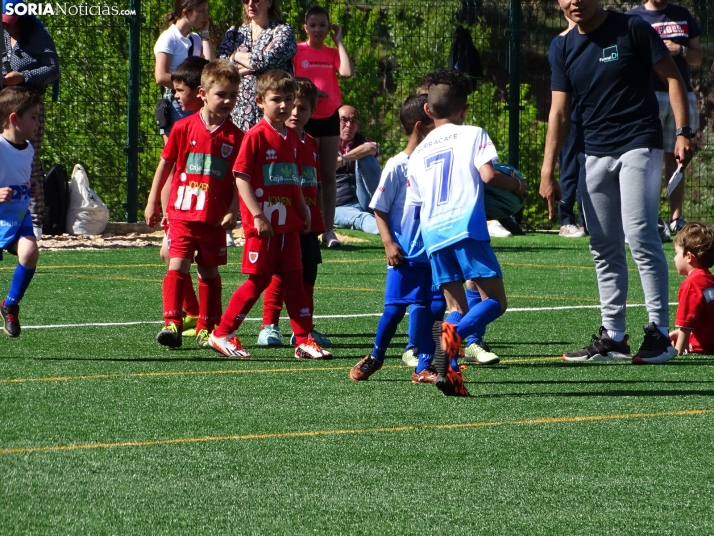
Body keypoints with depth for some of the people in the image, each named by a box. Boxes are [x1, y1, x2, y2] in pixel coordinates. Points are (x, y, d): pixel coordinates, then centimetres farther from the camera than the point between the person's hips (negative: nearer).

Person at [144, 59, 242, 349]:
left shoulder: (235, 137, -1)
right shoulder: (184, 128, -3)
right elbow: (165, 164, 7)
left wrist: (233, 211, -7)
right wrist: (152, 203, 8)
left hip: (215, 218, 1)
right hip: (182, 213, -1)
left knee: (209, 271, 10)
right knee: (178, 266, -12)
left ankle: (206, 328, 19)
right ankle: (172, 323, -14)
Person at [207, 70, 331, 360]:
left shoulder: (292, 137, 12)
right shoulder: (256, 136, -11)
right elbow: (241, 177, -14)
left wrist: (302, 208, 15)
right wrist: (257, 215, -18)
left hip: (288, 224, 7)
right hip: (263, 224, -7)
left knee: (294, 279, 6)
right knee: (258, 280, -3)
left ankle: (303, 339, 9)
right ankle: (222, 334, 6)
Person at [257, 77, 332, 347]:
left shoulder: (311, 144, 14)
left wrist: (318, 222, 19)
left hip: (308, 224, 7)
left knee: (307, 275, 11)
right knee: (278, 275, -6)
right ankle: (269, 326, 0)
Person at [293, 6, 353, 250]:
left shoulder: (333, 53, 7)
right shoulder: (296, 51, 0)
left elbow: (347, 72, -11)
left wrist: (338, 41, -5)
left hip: (330, 117, 3)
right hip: (305, 117, -3)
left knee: (329, 175, 4)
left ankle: (329, 230, 6)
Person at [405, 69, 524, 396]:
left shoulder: (418, 153, 21)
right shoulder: (472, 135, 7)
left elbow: (411, 206, 21)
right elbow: (487, 174, -8)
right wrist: (515, 185, 9)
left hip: (432, 234, 5)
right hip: (466, 228, -5)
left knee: (456, 307, 11)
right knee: (494, 301, -2)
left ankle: (450, 370, -9)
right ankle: (454, 333, -31)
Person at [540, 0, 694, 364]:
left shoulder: (632, 30, -6)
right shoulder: (564, 49, 9)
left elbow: (672, 78, -2)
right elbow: (559, 112, 9)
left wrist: (683, 133, -12)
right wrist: (547, 173, 3)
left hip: (639, 145, -6)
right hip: (594, 153, 6)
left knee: (640, 236, -14)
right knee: (603, 248, 7)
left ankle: (659, 331, -9)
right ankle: (613, 337, 12)